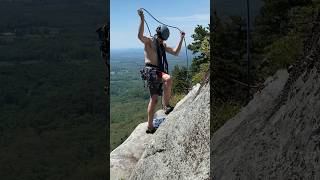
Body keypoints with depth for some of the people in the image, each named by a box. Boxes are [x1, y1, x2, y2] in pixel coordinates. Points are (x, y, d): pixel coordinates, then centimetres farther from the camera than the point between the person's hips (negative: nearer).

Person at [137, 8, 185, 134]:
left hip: (159, 72, 8)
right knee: (168, 79, -34)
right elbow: (140, 36, -26)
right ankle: (166, 106, -24)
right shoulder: (149, 41, -4)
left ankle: (150, 127, 9)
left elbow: (175, 52, 23)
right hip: (151, 70, -8)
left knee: (154, 99, 5)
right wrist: (142, 19, -34)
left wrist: (181, 39, 19)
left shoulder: (163, 45, 20)